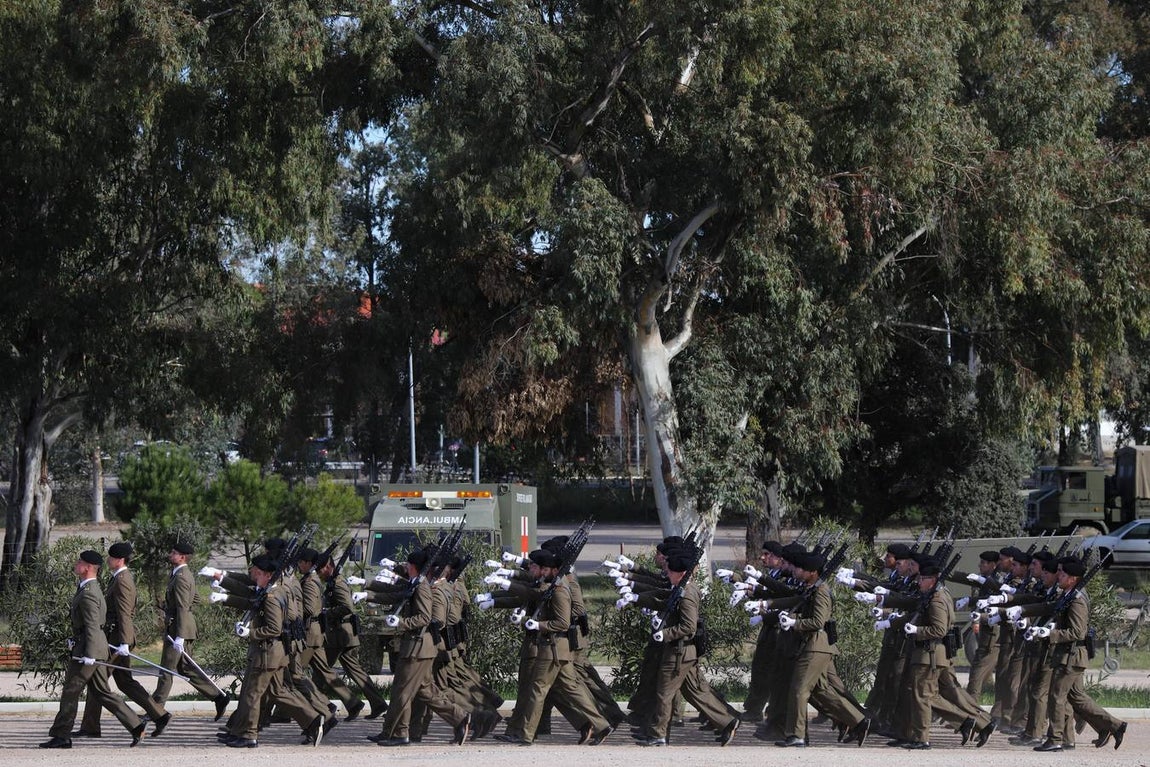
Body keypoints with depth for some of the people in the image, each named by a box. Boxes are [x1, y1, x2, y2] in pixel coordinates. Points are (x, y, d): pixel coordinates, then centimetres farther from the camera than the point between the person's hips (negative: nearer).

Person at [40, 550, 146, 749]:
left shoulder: (88, 594, -18)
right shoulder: (92, 587, 14)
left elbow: (92, 626, -23)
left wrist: (88, 655, -26)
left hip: (88, 649, -10)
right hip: (95, 649, 10)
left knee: (70, 692, -1)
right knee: (101, 692, 11)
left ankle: (62, 736, 5)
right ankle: (135, 725, 8)